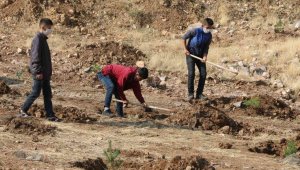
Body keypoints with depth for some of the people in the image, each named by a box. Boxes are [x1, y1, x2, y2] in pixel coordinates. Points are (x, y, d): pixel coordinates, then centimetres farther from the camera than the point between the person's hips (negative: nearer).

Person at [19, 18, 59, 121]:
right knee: (35, 93, -2)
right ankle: (23, 110, 12)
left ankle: (50, 115, 8)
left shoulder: (43, 39, 15)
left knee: (47, 94, 7)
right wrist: (38, 71, -24)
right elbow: (36, 56, -20)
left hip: (45, 73, 10)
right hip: (39, 74, -10)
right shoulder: (38, 39, -15)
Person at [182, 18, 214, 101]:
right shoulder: (195, 31, -19)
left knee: (203, 74, -3)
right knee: (191, 74, -11)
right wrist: (185, 49, -11)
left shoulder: (209, 36, -6)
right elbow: (184, 37, -9)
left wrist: (204, 56, -19)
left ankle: (199, 94, 6)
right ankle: (191, 94, -1)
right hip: (190, 54, -5)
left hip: (200, 55, 5)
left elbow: (206, 47, -3)